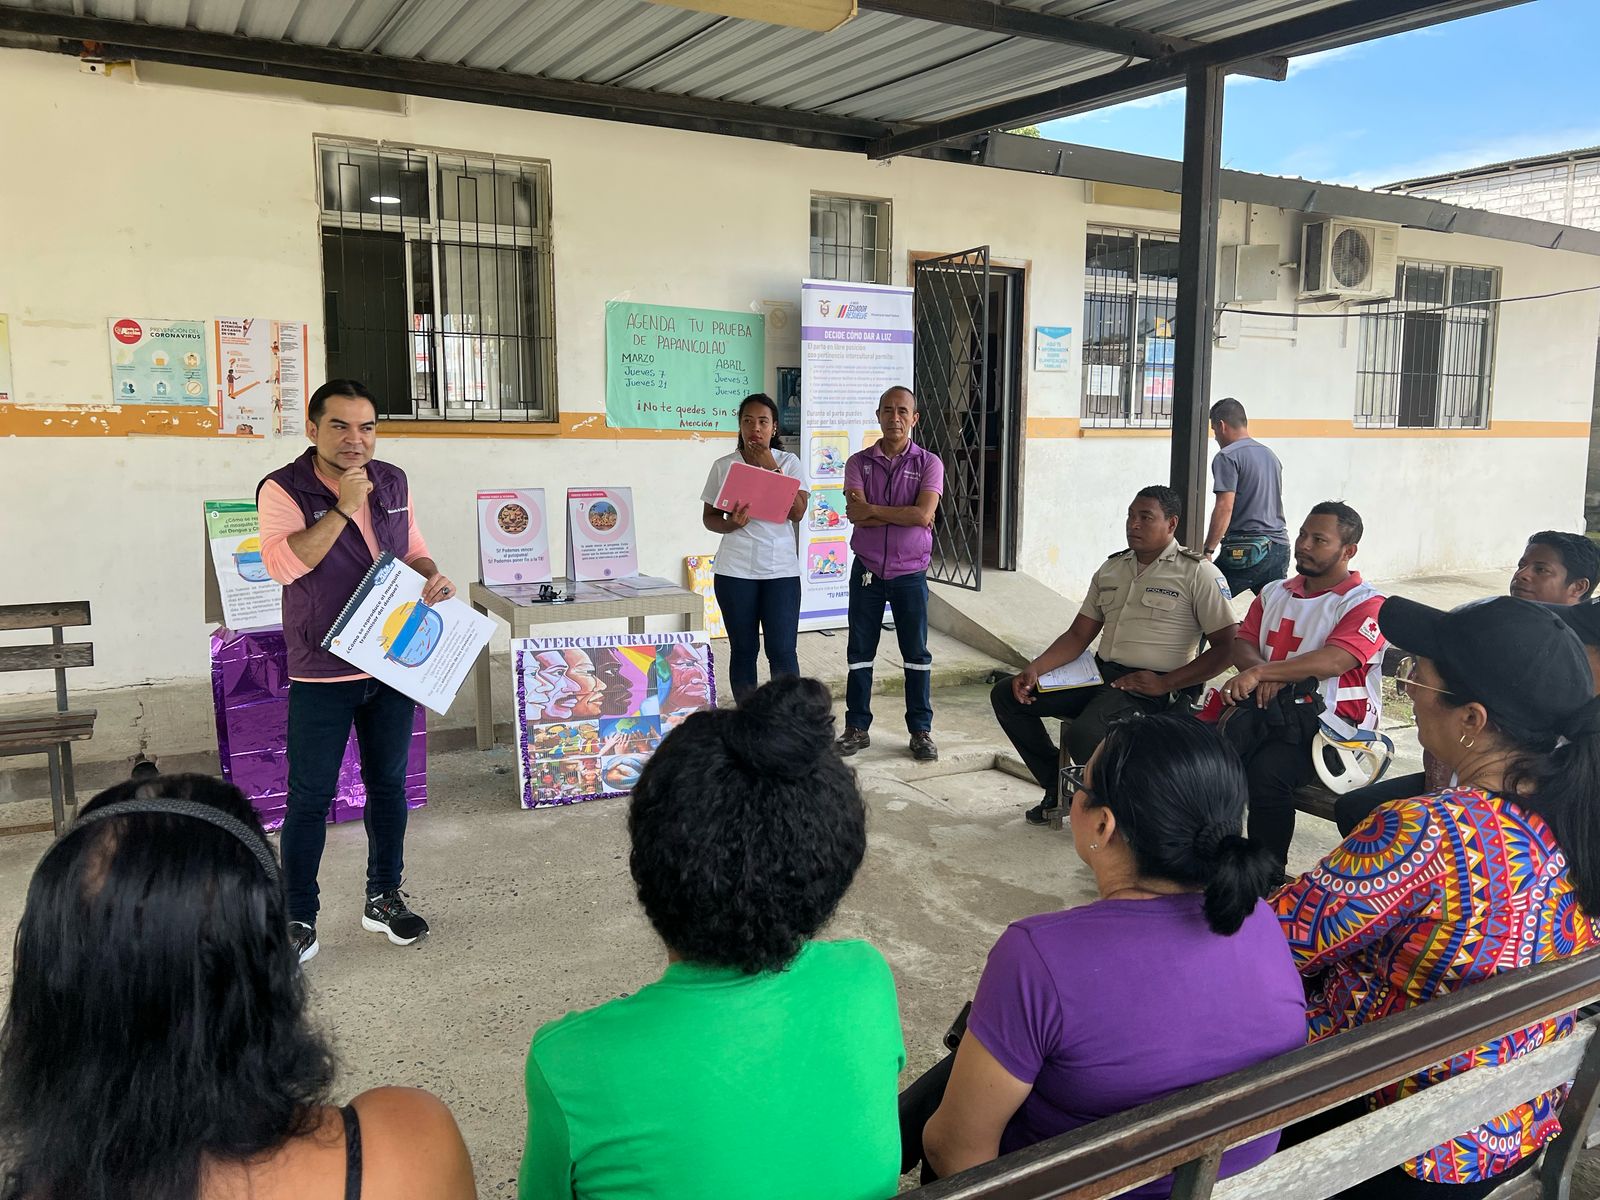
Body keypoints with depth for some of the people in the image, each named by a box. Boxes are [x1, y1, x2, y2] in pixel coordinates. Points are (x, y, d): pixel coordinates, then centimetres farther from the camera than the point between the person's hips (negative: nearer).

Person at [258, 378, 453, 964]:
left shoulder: (393, 482, 6)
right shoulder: (283, 489, -10)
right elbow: (282, 563, -25)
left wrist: (432, 577, -5)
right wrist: (343, 508, -25)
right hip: (322, 673, -5)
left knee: (388, 784, 15)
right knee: (310, 797, 2)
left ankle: (384, 898, 30)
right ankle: (298, 920, 16)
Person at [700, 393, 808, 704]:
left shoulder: (789, 462, 5)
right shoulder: (723, 466, 5)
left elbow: (797, 512, -6)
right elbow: (708, 516, 9)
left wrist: (770, 467, -11)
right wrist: (729, 525, -13)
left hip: (781, 569, 0)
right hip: (735, 570, 1)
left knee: (782, 651, -4)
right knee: (743, 650, 7)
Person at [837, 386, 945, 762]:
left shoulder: (928, 463, -2)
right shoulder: (858, 462, 1)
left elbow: (924, 514, -17)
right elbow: (856, 515, -14)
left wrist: (873, 509, -14)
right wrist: (904, 516, -17)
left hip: (910, 573, -1)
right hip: (866, 571, 1)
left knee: (916, 653, 6)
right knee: (859, 651, 8)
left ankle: (921, 731, 17)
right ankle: (857, 728, 19)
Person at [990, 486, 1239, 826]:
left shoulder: (1198, 574, -3)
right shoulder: (1111, 568, 16)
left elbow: (1226, 647, -9)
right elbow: (1078, 636, 14)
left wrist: (1164, 684, -16)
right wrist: (1035, 669, -3)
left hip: (1151, 687, -7)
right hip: (1100, 674, 8)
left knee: (1083, 735, -35)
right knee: (1005, 694, -1)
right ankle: (1057, 787, 12)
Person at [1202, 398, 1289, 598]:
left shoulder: (1228, 456, -7)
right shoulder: (1271, 456, 20)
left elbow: (1224, 508, -15)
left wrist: (1208, 551, -14)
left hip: (1244, 550, -8)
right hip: (1280, 547, 8)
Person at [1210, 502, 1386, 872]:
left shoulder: (1366, 604, -2)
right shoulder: (1274, 593, 20)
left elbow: (1332, 661, -19)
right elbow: (1243, 643, 11)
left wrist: (1260, 672, -28)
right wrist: (1262, 674, -13)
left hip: (1326, 721, -6)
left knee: (1266, 769, -34)